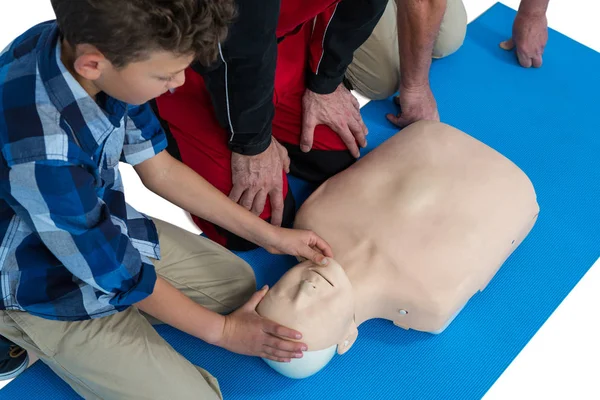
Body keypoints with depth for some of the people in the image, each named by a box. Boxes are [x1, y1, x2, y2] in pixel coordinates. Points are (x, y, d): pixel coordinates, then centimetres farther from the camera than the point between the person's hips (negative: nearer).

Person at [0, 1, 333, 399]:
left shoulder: (85, 40, -16)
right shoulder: (42, 152, -39)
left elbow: (159, 168, -3)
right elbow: (118, 273, -23)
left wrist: (268, 234, -1)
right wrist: (222, 330, -8)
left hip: (103, 229, 7)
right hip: (48, 287, -7)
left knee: (239, 282, 12)